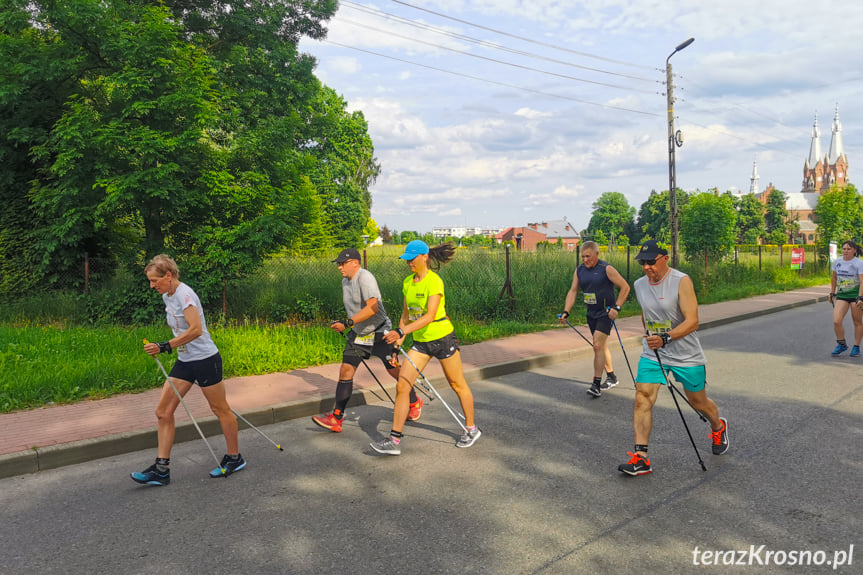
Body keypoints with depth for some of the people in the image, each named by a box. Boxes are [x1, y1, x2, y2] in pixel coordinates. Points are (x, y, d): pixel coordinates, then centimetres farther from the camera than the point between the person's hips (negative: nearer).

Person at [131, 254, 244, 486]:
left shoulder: (184, 294, -19)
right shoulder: (167, 296, 9)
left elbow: (196, 329, -30)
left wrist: (165, 347, -31)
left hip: (205, 360, -9)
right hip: (184, 362, 9)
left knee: (220, 409, 6)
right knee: (163, 411, 1)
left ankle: (234, 458, 23)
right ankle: (162, 468, 7)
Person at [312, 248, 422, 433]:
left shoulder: (365, 277, -20)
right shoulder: (345, 281, 7)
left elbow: (373, 307, -31)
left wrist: (347, 323, -31)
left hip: (379, 333, -7)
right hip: (357, 334, 7)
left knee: (395, 371, 4)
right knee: (345, 372, -2)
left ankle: (415, 403, 29)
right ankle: (335, 419, 0)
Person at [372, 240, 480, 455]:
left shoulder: (434, 281, -18)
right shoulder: (407, 282, 5)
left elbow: (430, 316, -27)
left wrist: (402, 332, -35)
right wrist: (398, 341, 9)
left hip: (442, 338, -6)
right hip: (420, 341, 7)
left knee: (458, 385, 9)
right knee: (401, 386, -4)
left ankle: (472, 429, 30)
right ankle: (394, 440, 2)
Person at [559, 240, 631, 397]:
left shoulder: (606, 269, -12)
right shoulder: (579, 270, 5)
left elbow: (625, 287, -9)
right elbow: (572, 291, 6)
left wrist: (616, 307, -16)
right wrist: (566, 312, -5)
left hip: (606, 314, -7)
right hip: (591, 314, 7)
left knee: (598, 346, -15)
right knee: (602, 346, 17)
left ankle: (596, 385, -13)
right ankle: (611, 377, 33)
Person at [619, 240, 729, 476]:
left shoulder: (682, 281, -17)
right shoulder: (639, 284, 1)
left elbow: (692, 321, -25)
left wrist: (665, 338, -37)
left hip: (687, 355, -4)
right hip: (652, 354, 4)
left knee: (698, 402, 14)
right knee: (642, 398, -12)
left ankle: (718, 427, 49)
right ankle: (640, 457, -9)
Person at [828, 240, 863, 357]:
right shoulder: (837, 262, 6)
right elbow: (834, 278, 20)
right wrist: (832, 293, 19)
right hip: (841, 295, 4)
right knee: (836, 321, -8)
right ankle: (842, 344, 11)